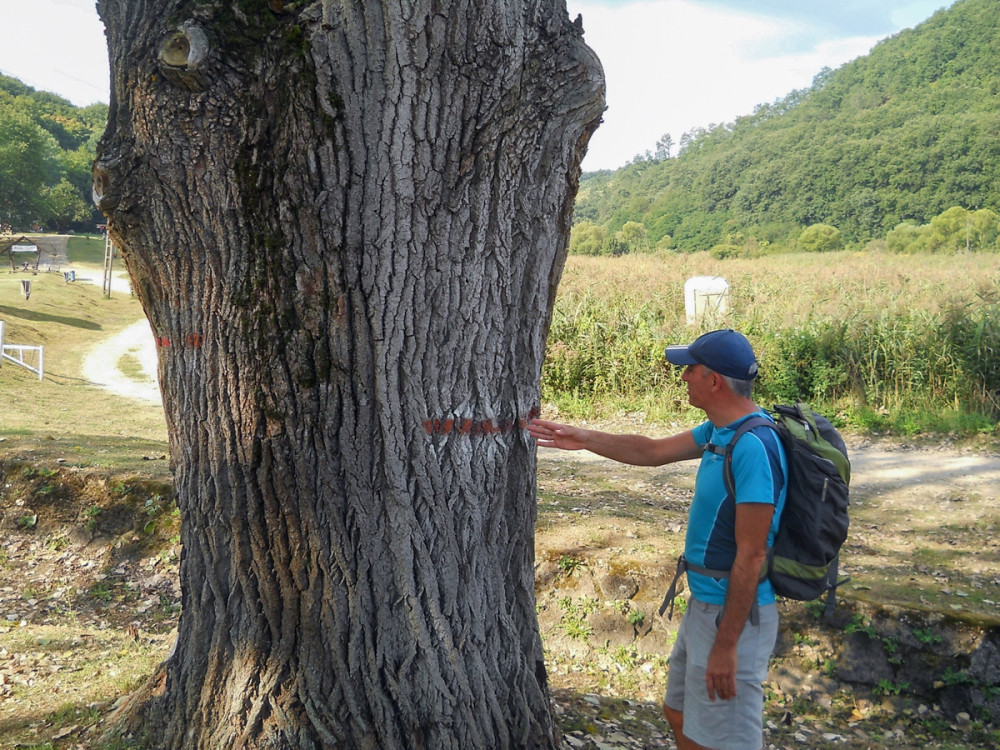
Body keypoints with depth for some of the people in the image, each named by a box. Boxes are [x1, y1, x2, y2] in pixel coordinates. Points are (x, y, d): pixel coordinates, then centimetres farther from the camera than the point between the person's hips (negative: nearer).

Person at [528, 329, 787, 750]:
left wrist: (726, 645, -21)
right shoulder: (719, 430, 4)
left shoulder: (753, 447, -25)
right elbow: (653, 452, 19)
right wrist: (584, 439, 17)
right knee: (679, 715, 23)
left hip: (733, 615, -10)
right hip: (704, 604, 10)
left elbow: (751, 554, -24)